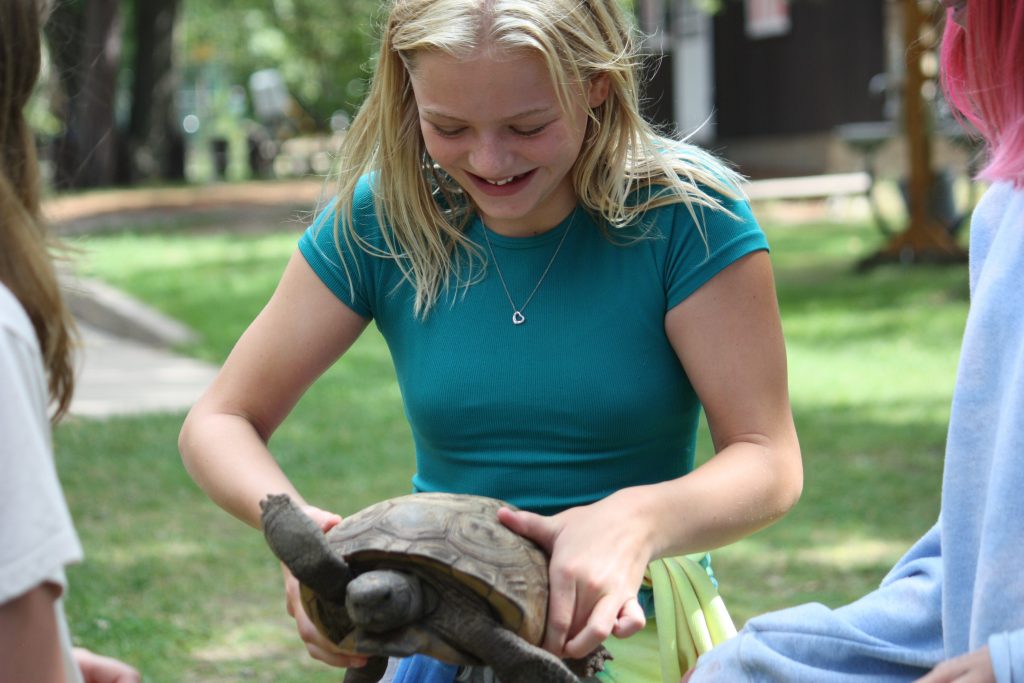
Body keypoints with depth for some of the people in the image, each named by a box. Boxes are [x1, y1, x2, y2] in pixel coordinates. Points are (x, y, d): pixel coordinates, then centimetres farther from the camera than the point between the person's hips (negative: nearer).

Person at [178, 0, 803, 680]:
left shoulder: (685, 211, -9)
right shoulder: (379, 220, -3)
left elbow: (770, 462, -12)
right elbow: (218, 423, 1)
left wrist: (639, 521, -34)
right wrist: (295, 525, -22)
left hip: (639, 620, 1)